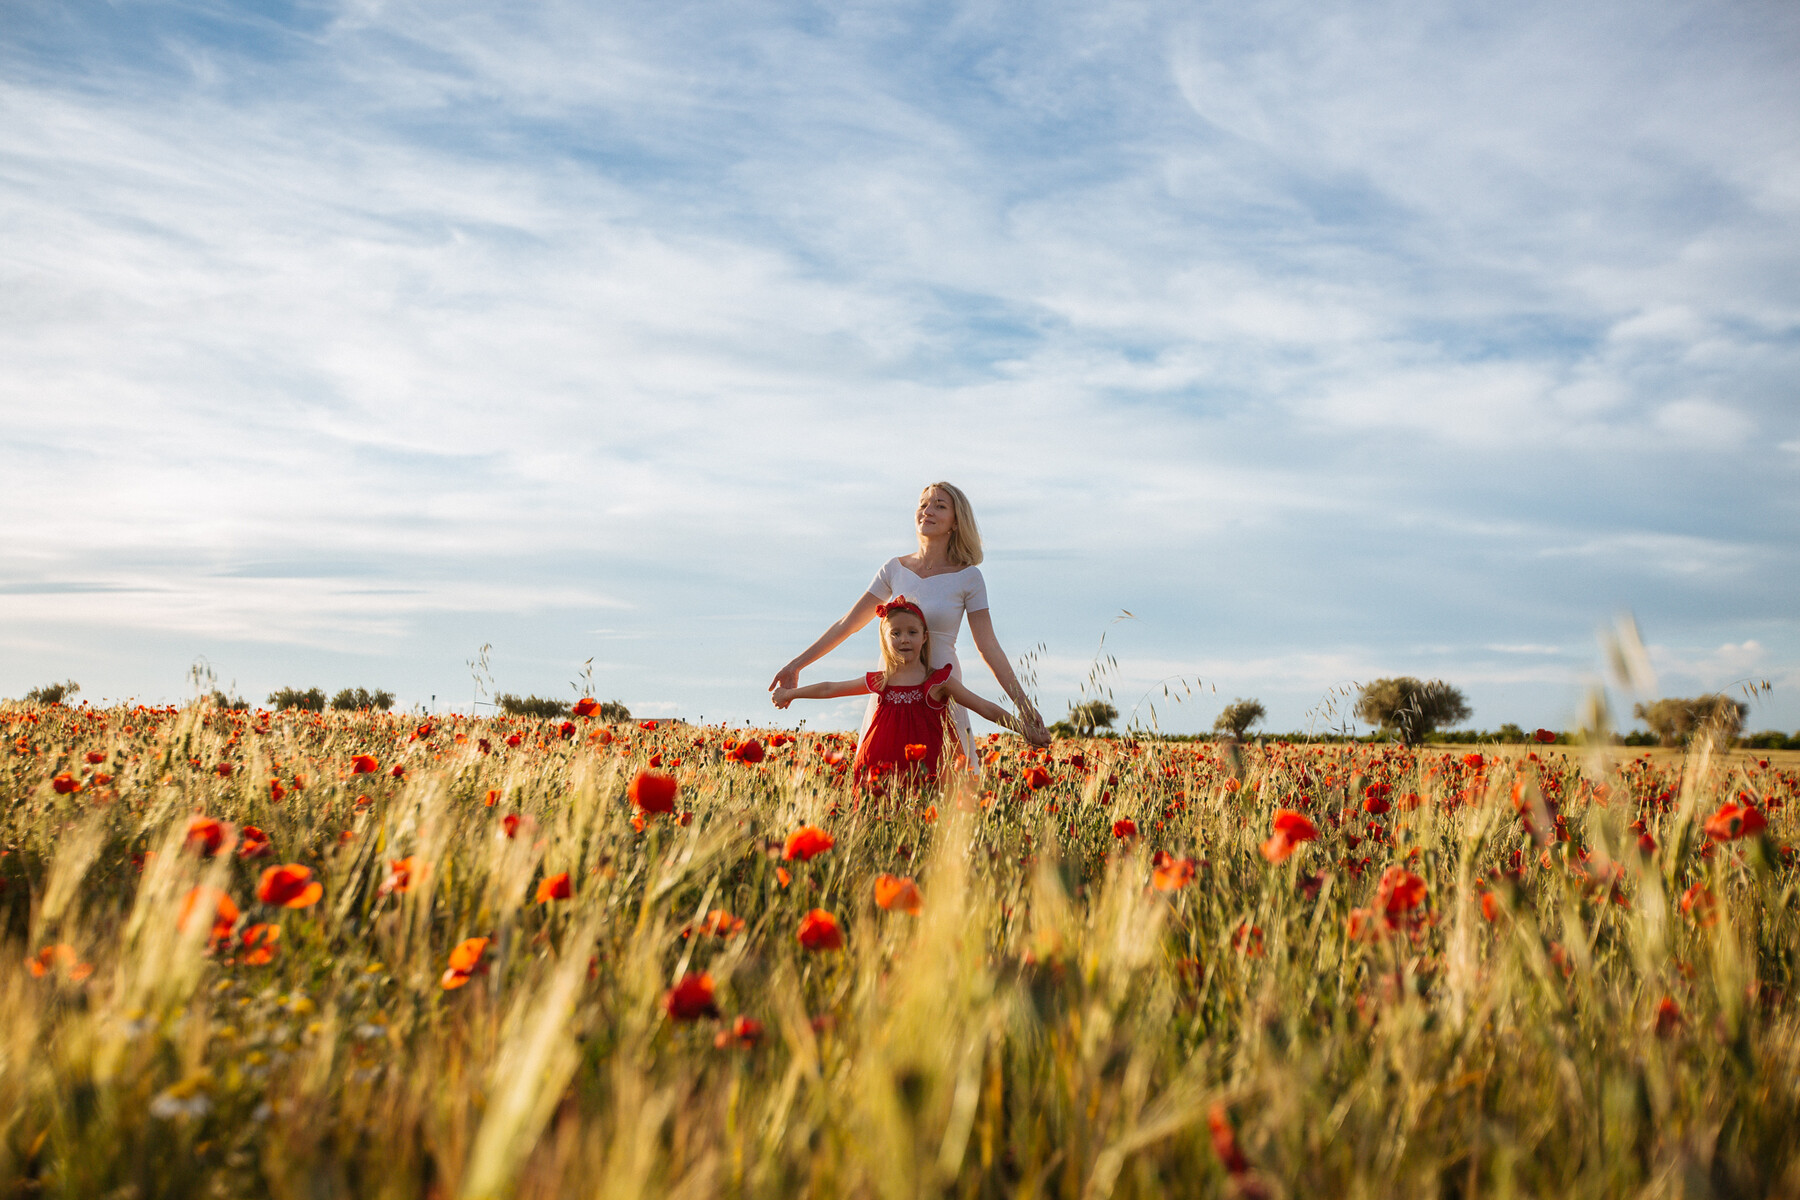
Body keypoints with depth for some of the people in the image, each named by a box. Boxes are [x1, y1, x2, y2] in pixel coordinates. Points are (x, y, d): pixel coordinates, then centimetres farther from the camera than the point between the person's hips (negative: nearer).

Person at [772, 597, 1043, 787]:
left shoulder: (939, 682, 3)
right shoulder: (878, 682, 12)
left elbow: (986, 709, 1)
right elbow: (829, 689, 25)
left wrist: (1025, 729, -6)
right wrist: (790, 693, 35)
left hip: (920, 780, -2)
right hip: (876, 779, 3)